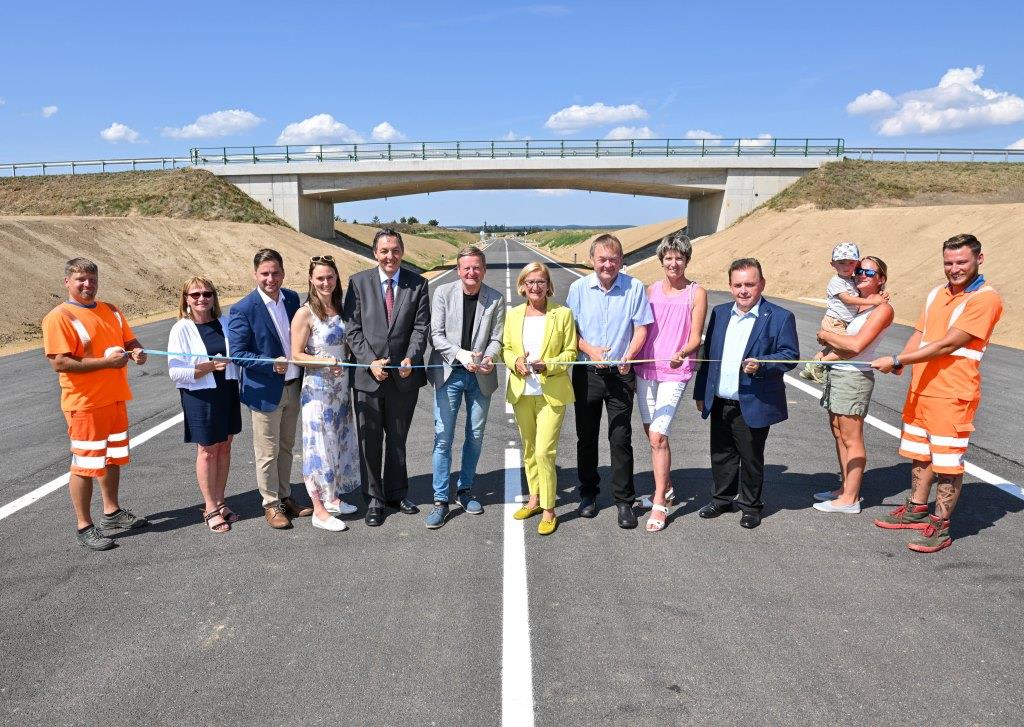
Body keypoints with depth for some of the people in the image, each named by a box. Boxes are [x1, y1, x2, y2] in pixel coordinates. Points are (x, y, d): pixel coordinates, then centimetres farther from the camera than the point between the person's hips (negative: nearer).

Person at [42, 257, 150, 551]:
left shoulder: (110, 311, 9)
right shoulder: (59, 317, -13)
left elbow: (129, 340, 17)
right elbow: (59, 363, -21)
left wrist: (137, 352, -7)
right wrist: (107, 361, -26)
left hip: (115, 398, 8)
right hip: (84, 403, -7)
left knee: (113, 457, 18)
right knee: (85, 463, 0)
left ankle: (112, 512, 34)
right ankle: (84, 527, 12)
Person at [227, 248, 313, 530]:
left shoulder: (292, 298, 2)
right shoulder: (243, 310, -15)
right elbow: (237, 353, -15)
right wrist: (272, 365, -25)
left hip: (293, 387, 6)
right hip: (265, 390, -5)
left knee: (286, 447, 19)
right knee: (268, 452, 6)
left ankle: (285, 496, 34)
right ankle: (271, 504, 22)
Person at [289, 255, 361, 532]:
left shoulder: (340, 309, 7)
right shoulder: (305, 314, -12)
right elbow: (296, 355, -13)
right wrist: (325, 362, -25)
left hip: (342, 385, 7)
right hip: (317, 387, -7)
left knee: (339, 442, 15)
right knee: (319, 445, -1)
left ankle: (333, 498, 30)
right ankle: (319, 511, 8)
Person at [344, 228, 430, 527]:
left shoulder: (417, 283, 1)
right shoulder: (358, 282, -2)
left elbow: (421, 327, -3)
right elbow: (352, 329, -4)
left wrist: (410, 359, -19)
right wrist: (371, 362, -15)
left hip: (404, 374, 1)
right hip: (368, 375, -1)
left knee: (398, 438, 16)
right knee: (370, 440, 8)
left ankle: (397, 493, 32)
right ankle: (374, 499, 22)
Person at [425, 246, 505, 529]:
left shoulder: (496, 299, -1)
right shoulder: (443, 293, -4)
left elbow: (496, 338, 0)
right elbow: (436, 335, -7)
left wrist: (488, 358, -21)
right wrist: (461, 354, -22)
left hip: (480, 376, 2)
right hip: (448, 373, -2)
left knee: (475, 436, 12)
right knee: (443, 437, -2)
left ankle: (465, 490, 28)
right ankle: (441, 500, 6)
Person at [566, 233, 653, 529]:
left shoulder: (634, 288, -4)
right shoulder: (578, 288, 0)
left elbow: (641, 328, -3)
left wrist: (628, 356, -20)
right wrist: (590, 350, -12)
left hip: (621, 374, -2)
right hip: (586, 372, 2)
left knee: (621, 438, 0)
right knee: (586, 436, 11)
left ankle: (624, 501, 13)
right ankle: (588, 493, 28)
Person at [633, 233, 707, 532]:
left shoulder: (696, 293, -2)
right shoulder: (651, 290, 9)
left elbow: (695, 338, -6)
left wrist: (682, 353, -25)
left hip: (675, 372, -5)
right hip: (645, 369, 5)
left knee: (658, 436, -12)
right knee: (652, 433, 13)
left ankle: (659, 504, -2)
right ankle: (665, 488, 33)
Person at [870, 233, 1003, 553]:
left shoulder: (985, 298, -13)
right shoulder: (936, 294, 11)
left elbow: (947, 344, -19)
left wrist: (896, 360, -20)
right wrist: (899, 363, -7)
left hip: (952, 395, -7)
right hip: (920, 388, 7)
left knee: (947, 463, 1)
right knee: (920, 454, 18)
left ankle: (940, 527, 12)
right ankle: (916, 511, 33)